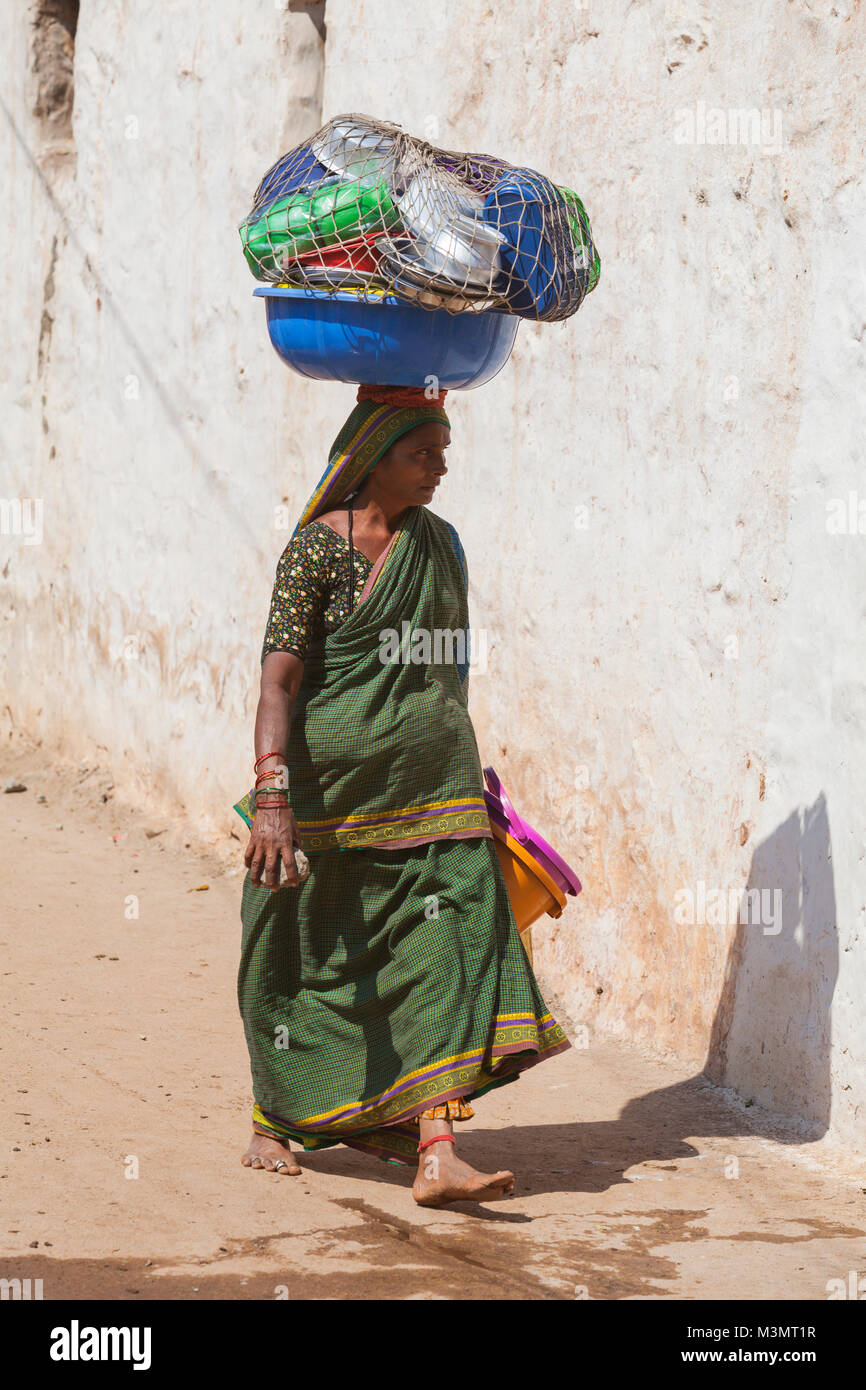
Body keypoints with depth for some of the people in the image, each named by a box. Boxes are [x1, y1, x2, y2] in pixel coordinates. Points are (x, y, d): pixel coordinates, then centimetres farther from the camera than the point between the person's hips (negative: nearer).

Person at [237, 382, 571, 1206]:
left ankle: (436, 1152, -14)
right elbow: (279, 678, -15)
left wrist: (469, 782, 20)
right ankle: (273, 1121, 30)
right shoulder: (318, 548, -9)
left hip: (430, 788, 5)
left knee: (448, 941, -10)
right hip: (334, 789, -4)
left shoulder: (440, 543, 10)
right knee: (309, 954, 8)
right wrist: (272, 797, -25)